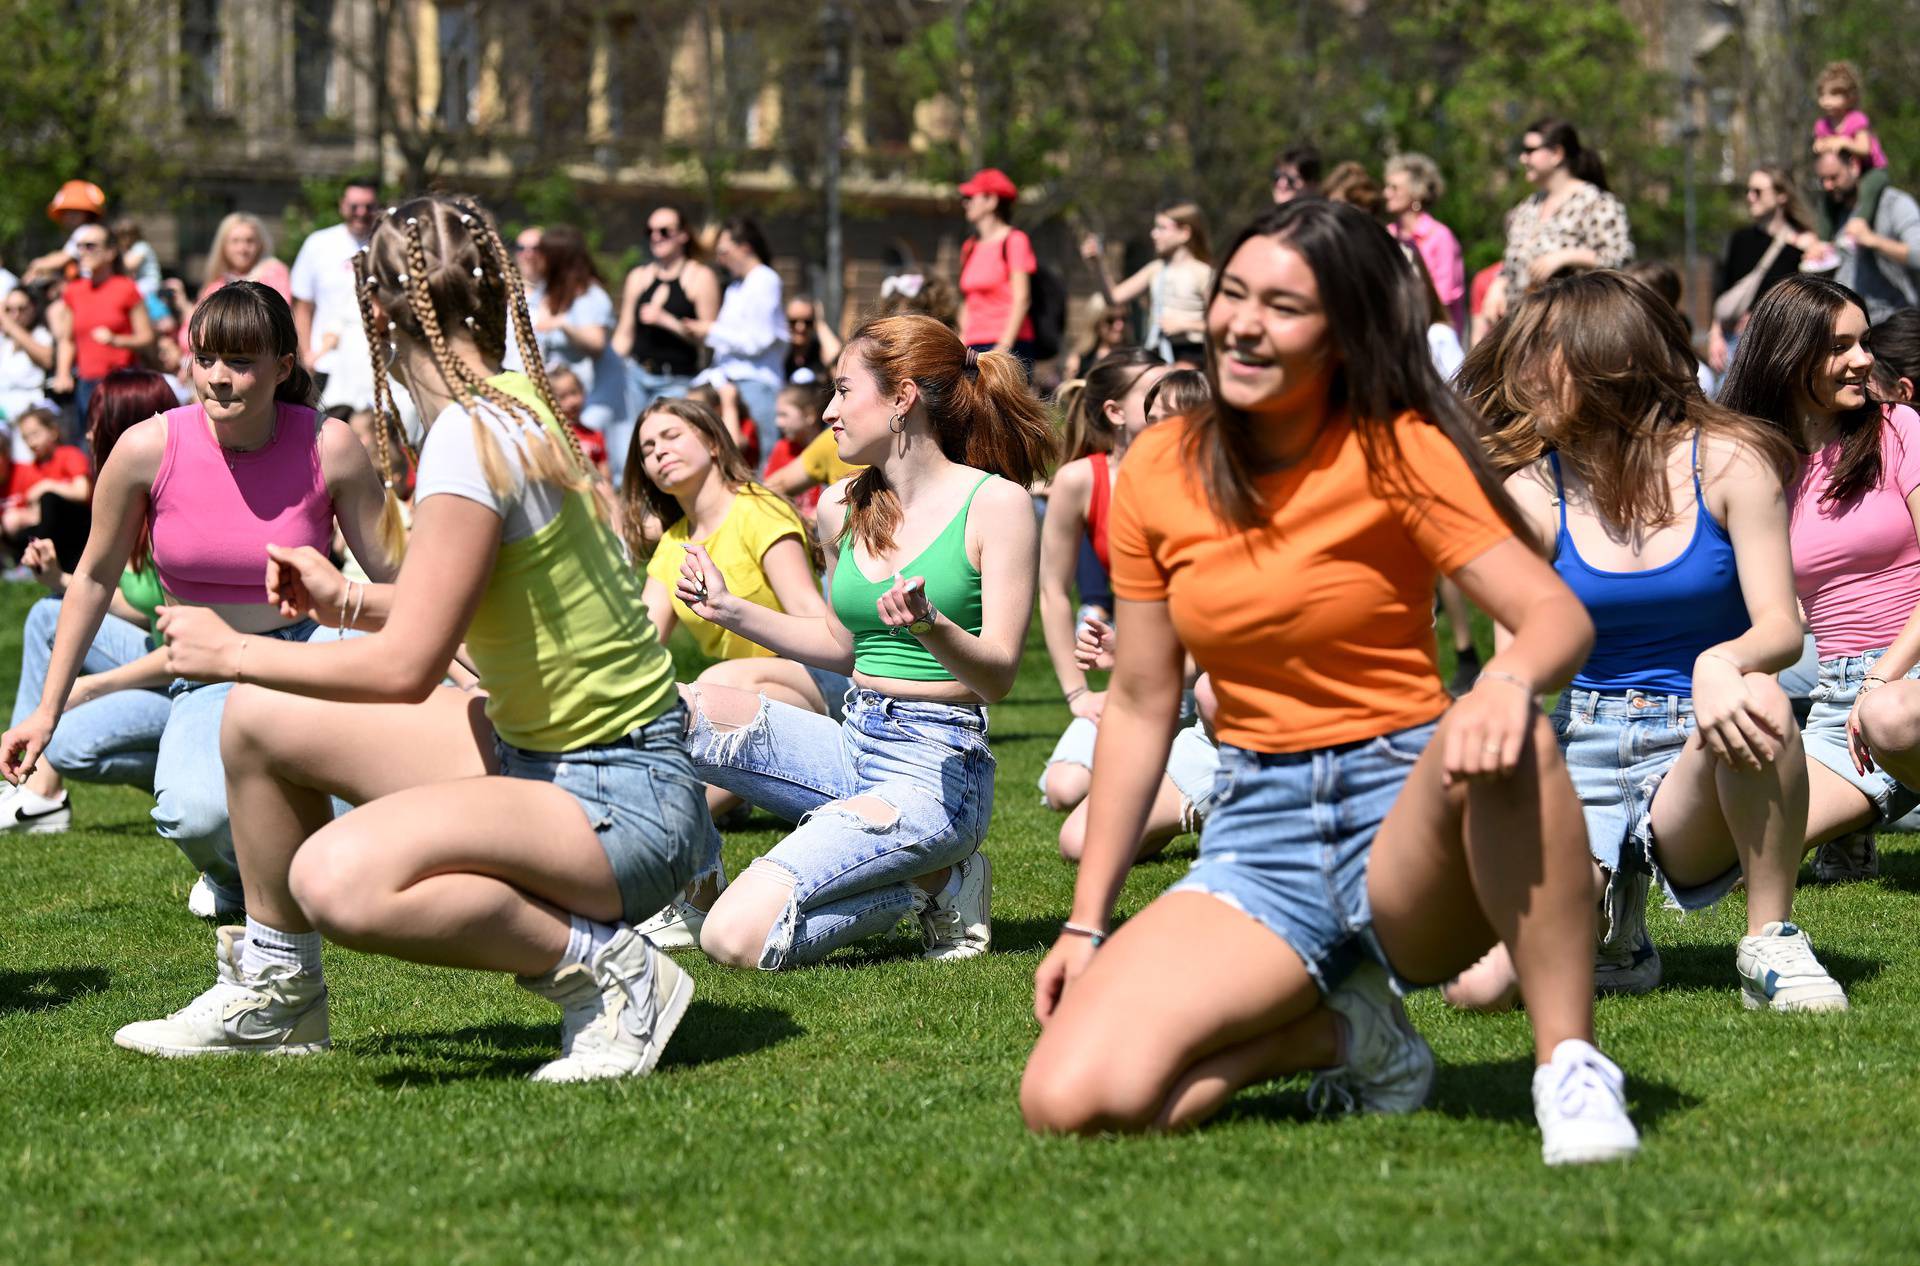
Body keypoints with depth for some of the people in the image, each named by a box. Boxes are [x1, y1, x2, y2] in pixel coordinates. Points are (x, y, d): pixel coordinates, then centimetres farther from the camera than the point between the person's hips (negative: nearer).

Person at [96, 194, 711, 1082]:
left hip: (624, 804, -10)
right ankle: (275, 992, 30)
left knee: (339, 879, -32)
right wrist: (346, 602, 13)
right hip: (534, 746, 10)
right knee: (261, 718, 12)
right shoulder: (515, 406, 7)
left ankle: (606, 968, -12)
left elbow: (405, 669, -24)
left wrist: (234, 652, -11)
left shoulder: (469, 440, -21)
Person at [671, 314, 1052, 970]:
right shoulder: (843, 507, 10)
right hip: (852, 743, 7)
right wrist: (729, 610, 15)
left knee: (738, 938, -24)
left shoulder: (996, 504, -10)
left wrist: (930, 627, -34)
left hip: (937, 766, -7)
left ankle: (931, 884, -1)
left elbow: (999, 675, -14)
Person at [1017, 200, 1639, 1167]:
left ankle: (1571, 1068, -26)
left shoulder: (1398, 452, -6)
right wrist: (1087, 926, 8)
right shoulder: (1159, 472, 5)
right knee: (1068, 1102, -20)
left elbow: (1557, 611, -16)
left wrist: (1510, 680, -41)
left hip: (1406, 816, -3)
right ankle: (1344, 1031, 6)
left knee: (1505, 738, -40)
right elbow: (1139, 703, 11)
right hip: (1258, 838, 4)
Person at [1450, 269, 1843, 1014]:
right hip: (1583, 754, 2)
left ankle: (1771, 942, -18)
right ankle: (1603, 912, 14)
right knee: (1481, 984, -21)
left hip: (1696, 757, -2)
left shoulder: (1727, 463, -3)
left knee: (1756, 700, -39)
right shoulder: (1532, 492, 2)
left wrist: (1722, 664, -34)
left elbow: (1781, 625, -11)